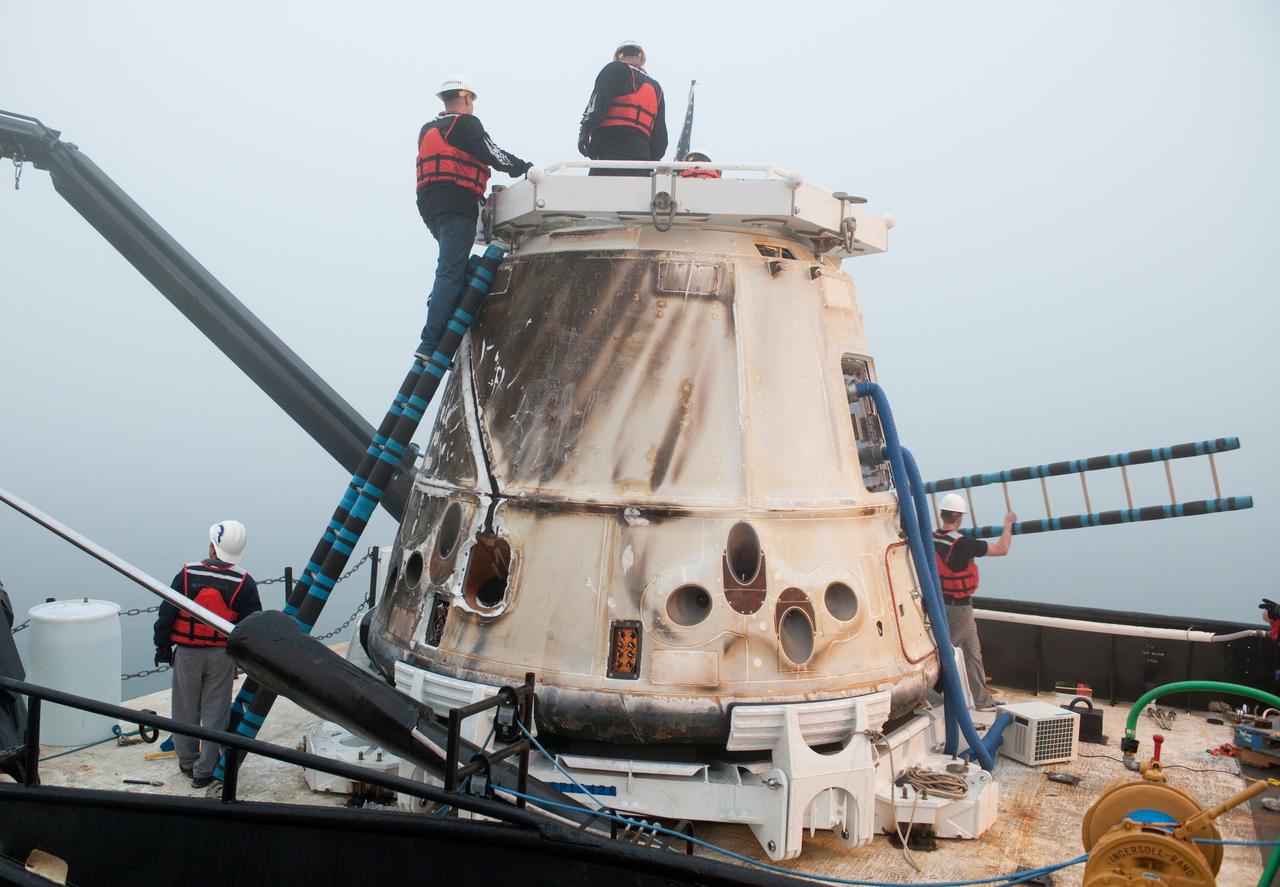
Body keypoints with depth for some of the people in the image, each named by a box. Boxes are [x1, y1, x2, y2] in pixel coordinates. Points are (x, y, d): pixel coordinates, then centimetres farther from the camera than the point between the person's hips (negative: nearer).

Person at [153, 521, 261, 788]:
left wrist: (163, 645, 10)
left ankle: (187, 762, 29)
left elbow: (167, 613, -3)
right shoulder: (244, 584, -10)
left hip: (187, 653, 1)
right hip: (222, 656, -1)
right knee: (215, 713, 7)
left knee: (186, 710, 16)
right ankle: (204, 770, 11)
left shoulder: (187, 575, -9)